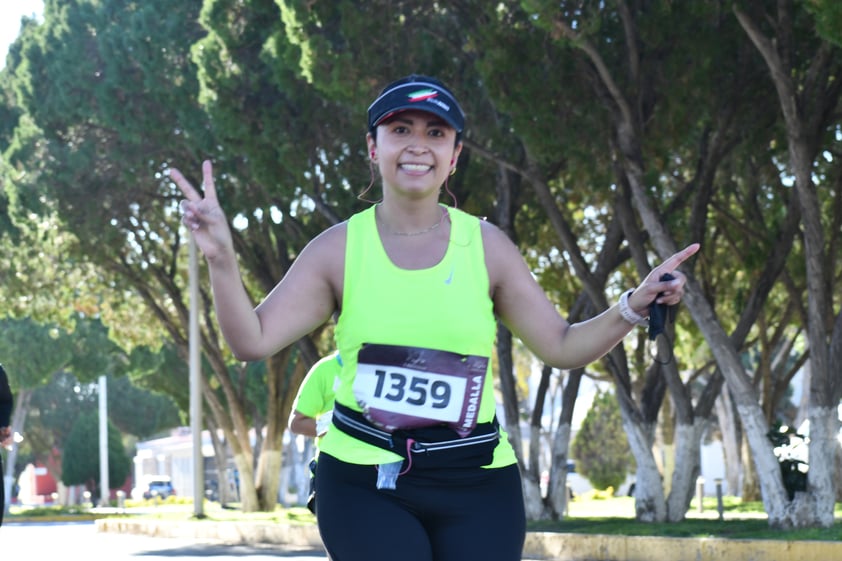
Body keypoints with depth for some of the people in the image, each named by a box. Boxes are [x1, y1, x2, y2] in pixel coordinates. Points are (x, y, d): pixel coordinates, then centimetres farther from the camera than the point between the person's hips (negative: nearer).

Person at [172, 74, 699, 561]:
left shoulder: (486, 245, 3)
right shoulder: (340, 248, 0)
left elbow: (561, 346, 7)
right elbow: (254, 340, -4)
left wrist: (633, 307, -9)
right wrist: (221, 257, -18)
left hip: (476, 485, 2)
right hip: (363, 483, -1)